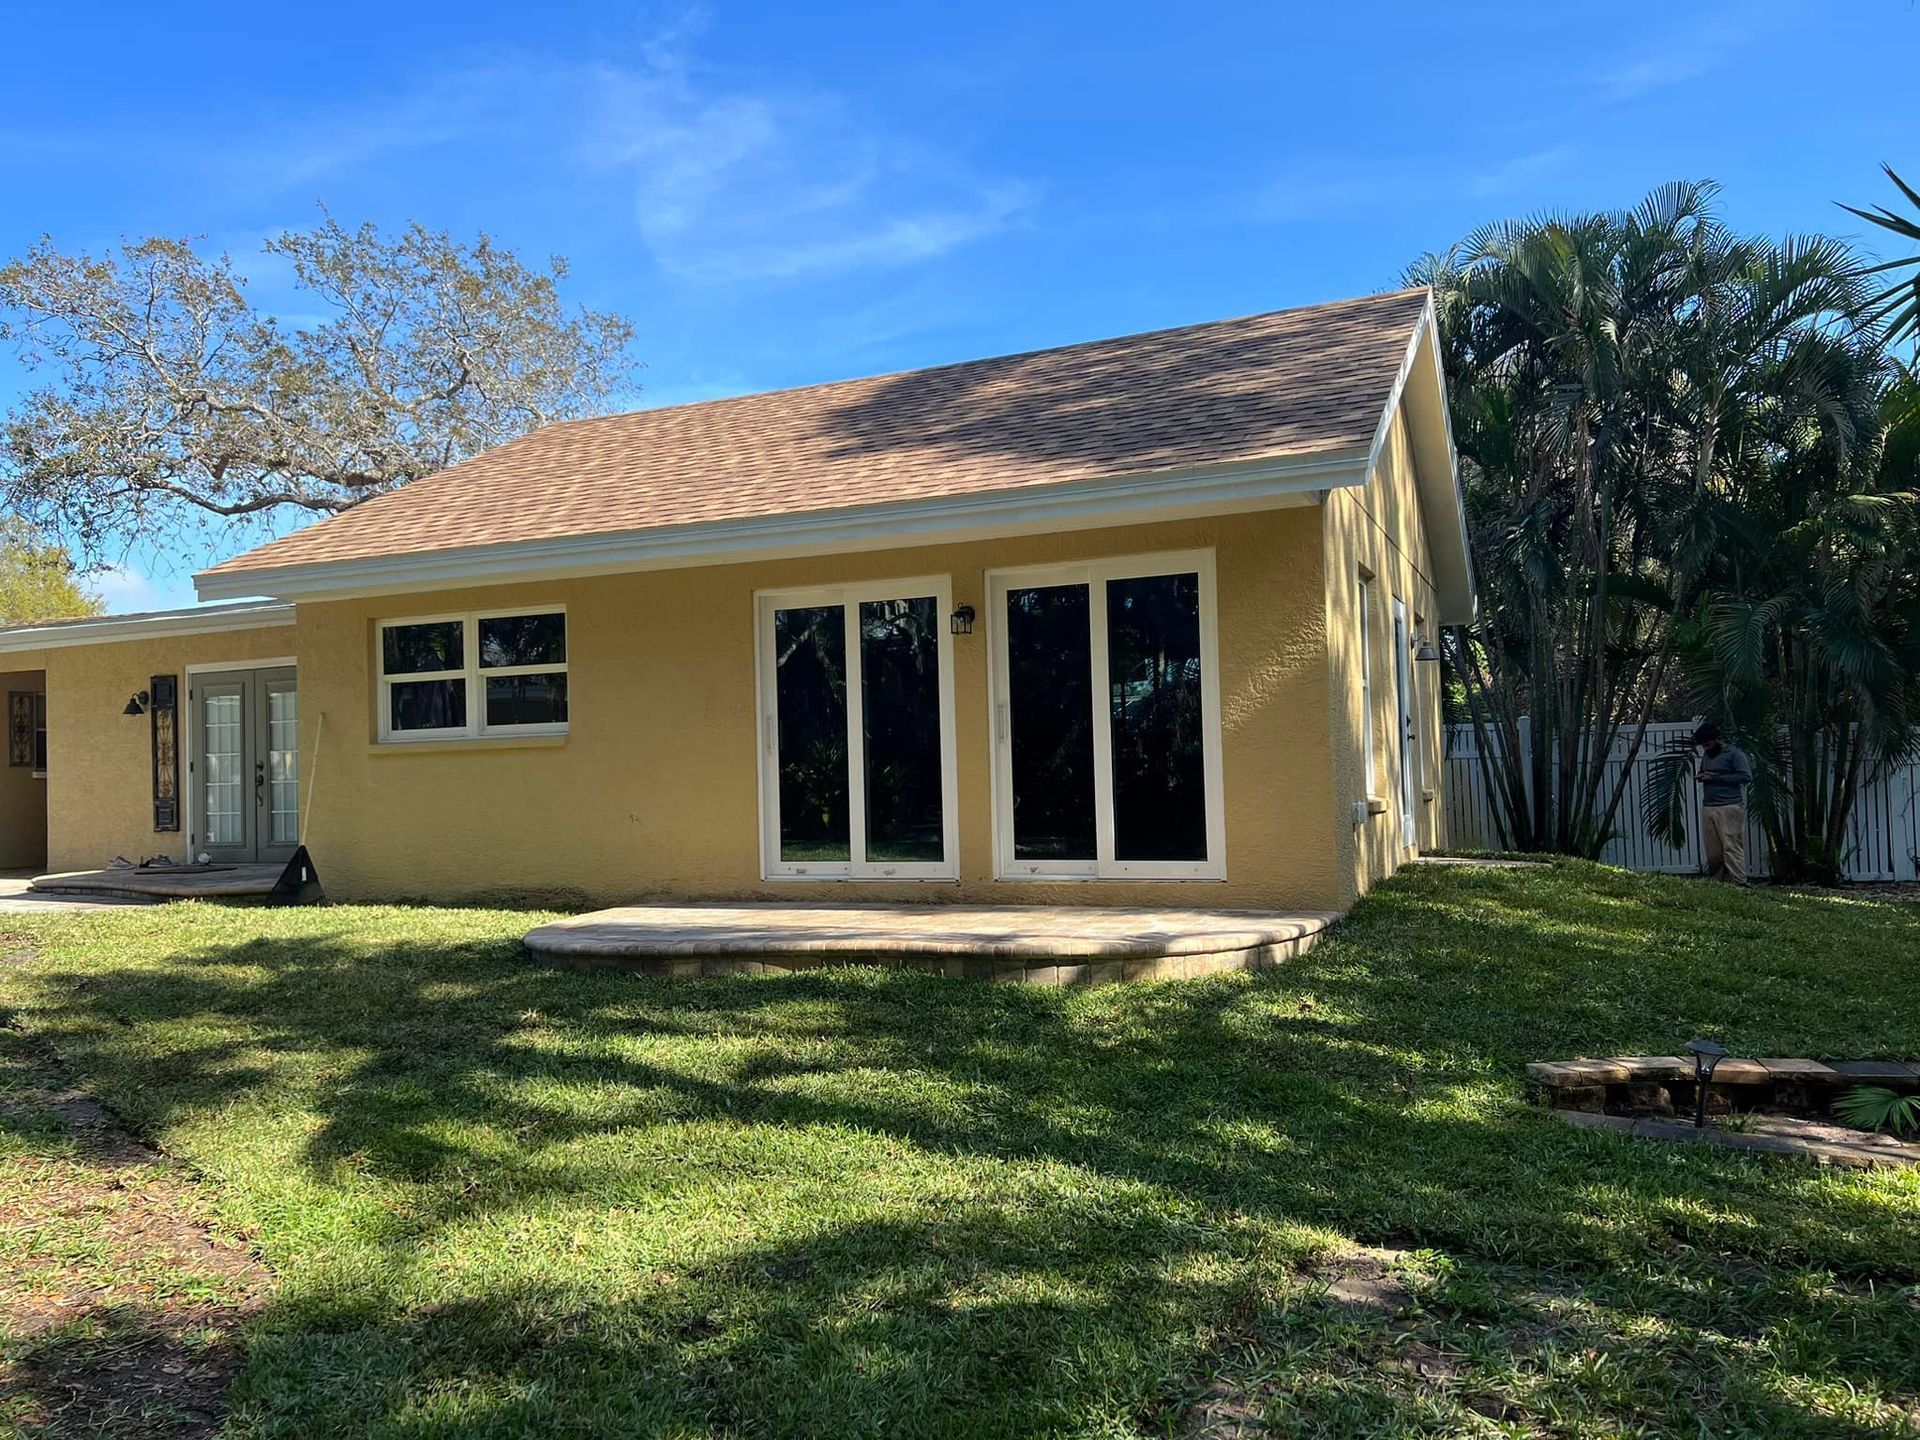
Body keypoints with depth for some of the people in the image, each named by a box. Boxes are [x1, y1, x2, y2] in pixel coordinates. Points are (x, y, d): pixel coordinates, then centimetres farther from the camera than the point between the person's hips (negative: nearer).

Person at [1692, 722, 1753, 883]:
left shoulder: (1734, 753, -3)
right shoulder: (1707, 755, 19)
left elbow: (1746, 776, -12)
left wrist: (1716, 777, -13)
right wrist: (1699, 776, 8)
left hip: (1729, 808, -6)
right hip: (1708, 808, 7)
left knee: (1732, 846, -10)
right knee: (1713, 850, 3)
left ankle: (1739, 882, -10)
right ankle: (1716, 882, 8)